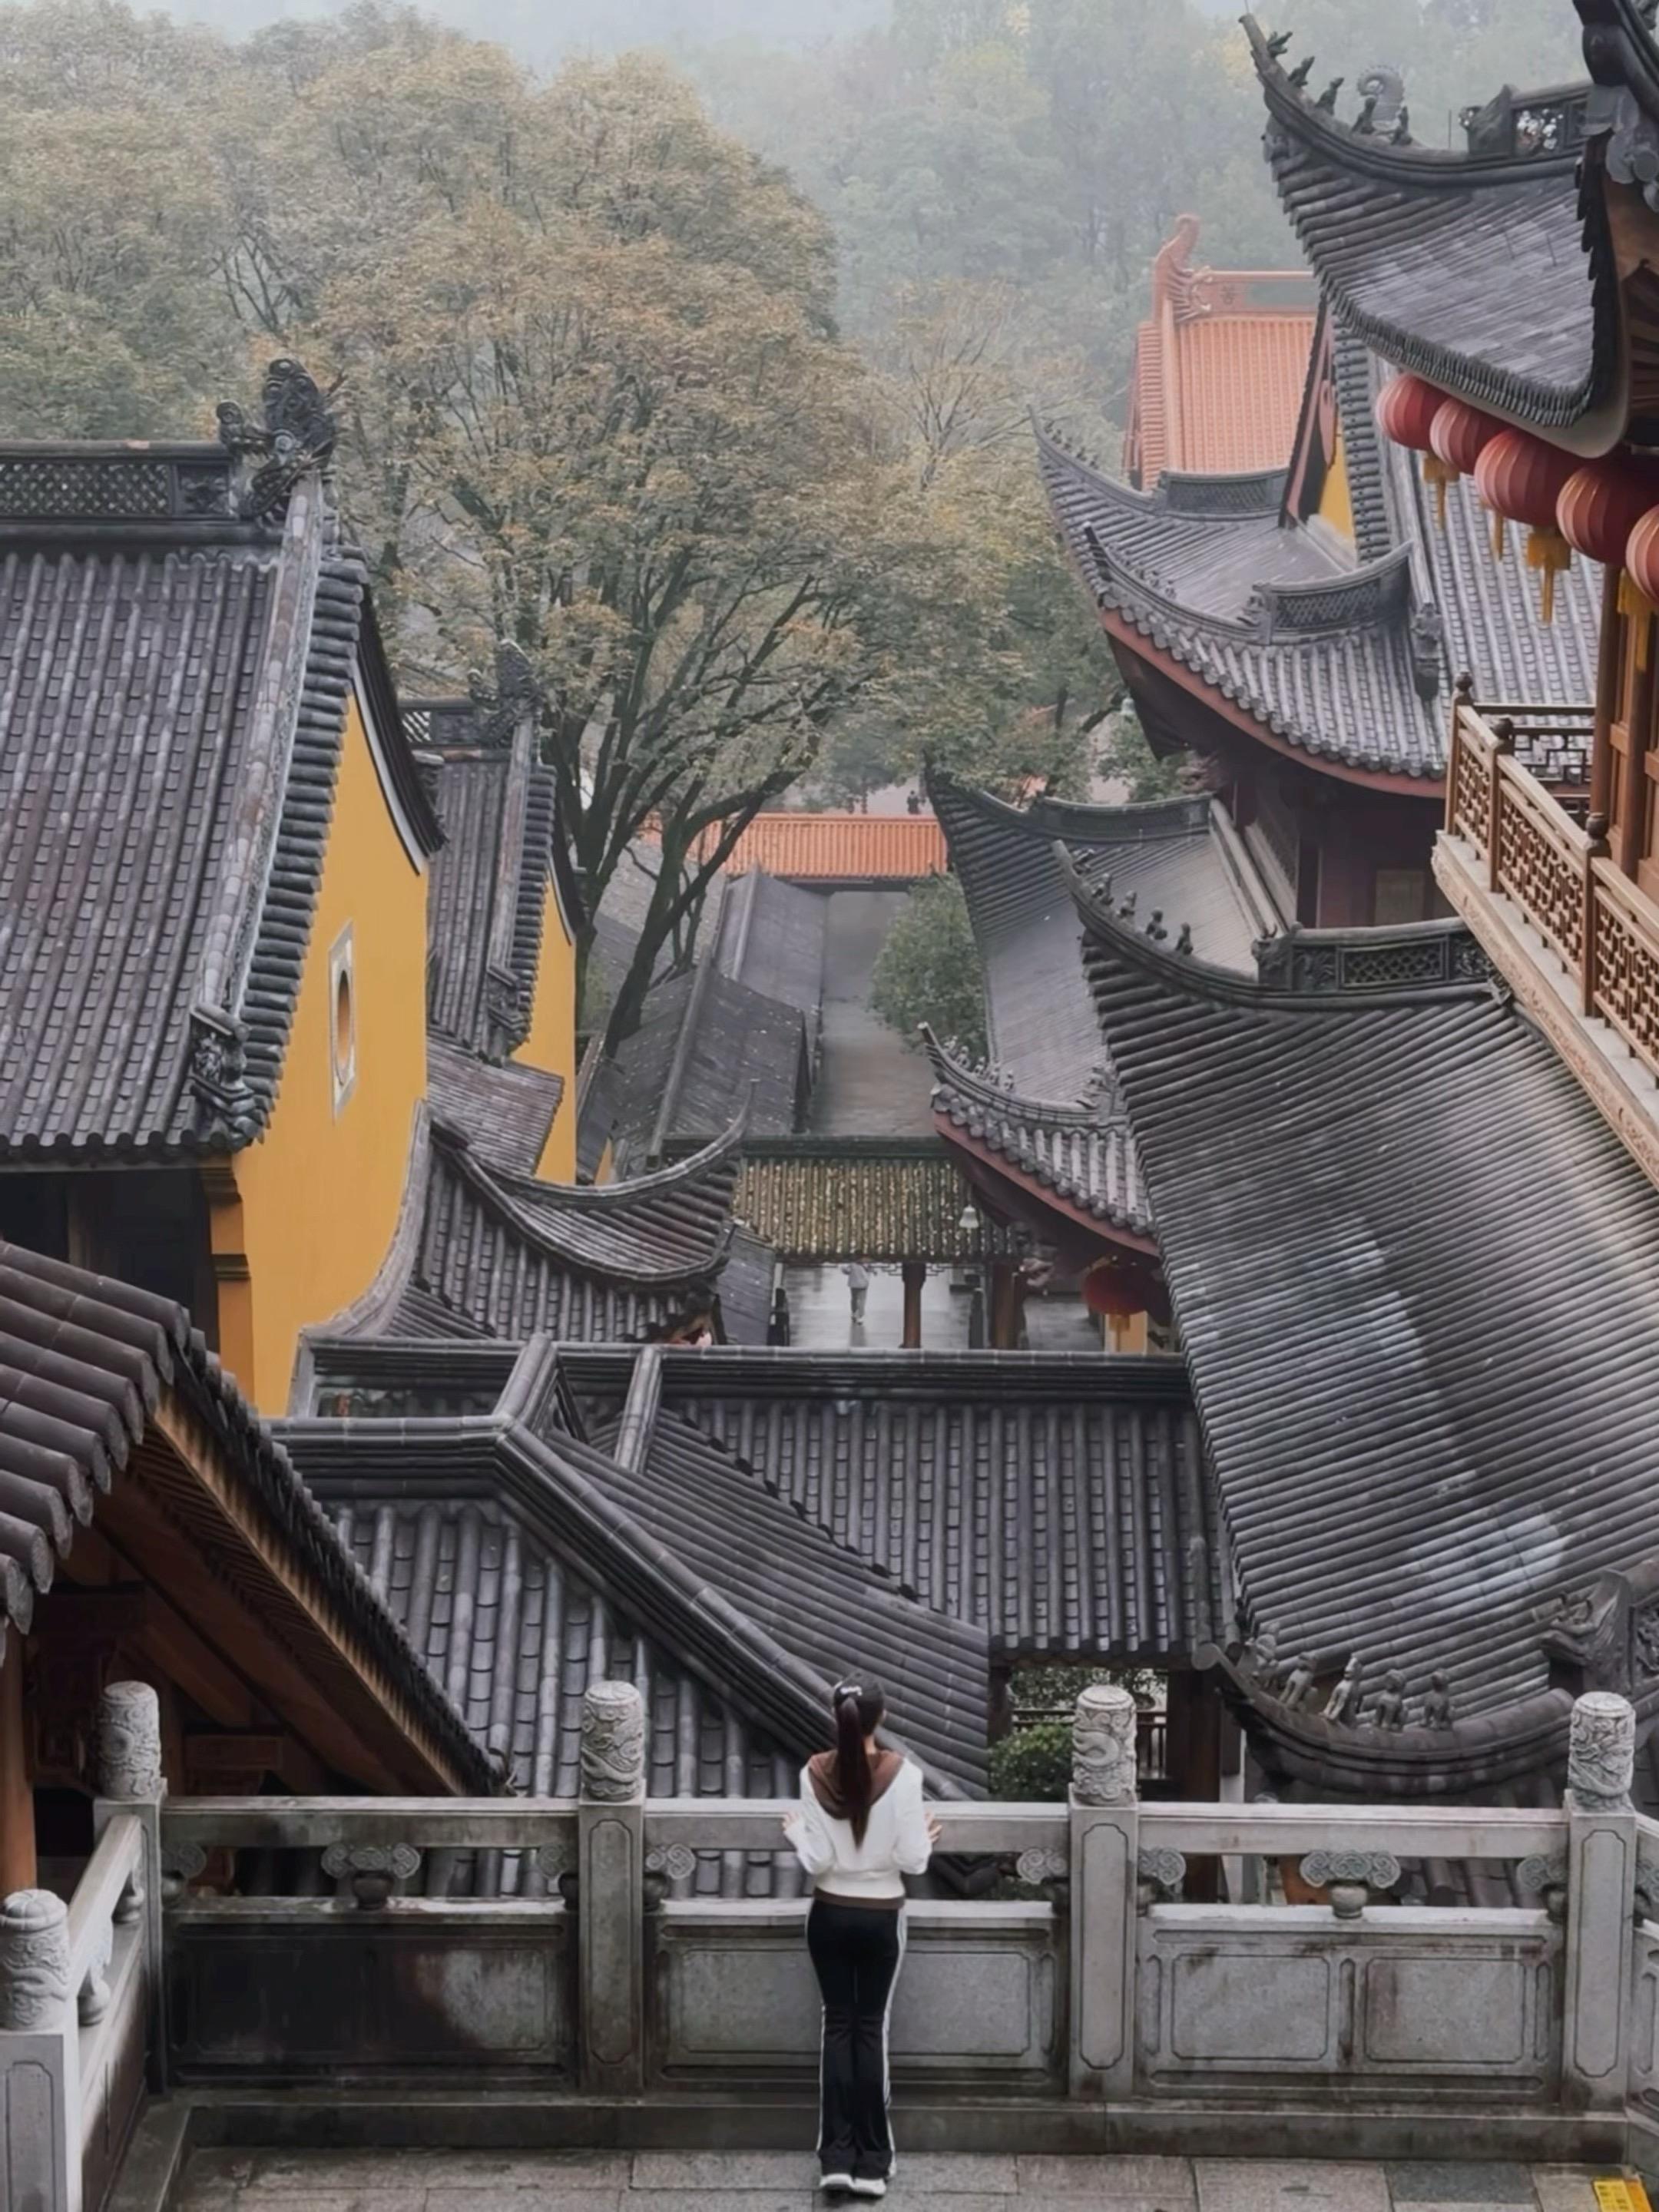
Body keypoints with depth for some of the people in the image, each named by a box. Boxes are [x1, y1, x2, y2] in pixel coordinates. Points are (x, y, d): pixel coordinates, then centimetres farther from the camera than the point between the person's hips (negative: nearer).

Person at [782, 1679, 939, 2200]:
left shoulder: (815, 1775, -10)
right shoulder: (902, 1775, -15)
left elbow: (817, 1862, -9)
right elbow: (911, 1860, -12)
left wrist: (795, 1831, 10)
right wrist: (927, 1836, 9)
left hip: (830, 1916, 1)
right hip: (881, 1918, -1)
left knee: (838, 2025, 9)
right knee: (871, 2028, 7)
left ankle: (837, 2156, 7)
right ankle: (872, 2161, 8)